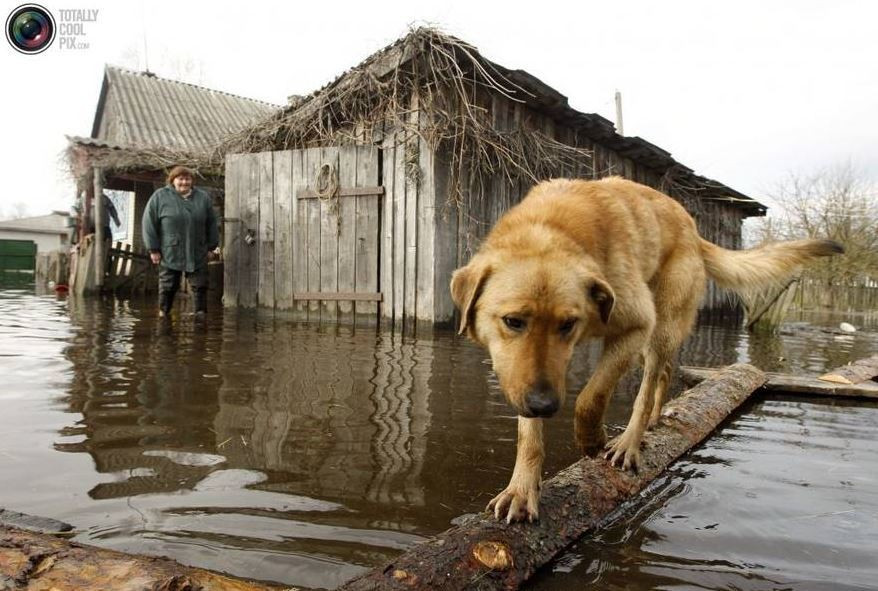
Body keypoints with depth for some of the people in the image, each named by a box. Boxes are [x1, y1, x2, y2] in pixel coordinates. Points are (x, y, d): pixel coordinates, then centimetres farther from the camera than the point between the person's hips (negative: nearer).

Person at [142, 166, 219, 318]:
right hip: (169, 254, -2)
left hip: (197, 254, 2)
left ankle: (200, 313, 13)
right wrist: (153, 249, -6)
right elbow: (149, 223, -2)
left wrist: (211, 246, 9)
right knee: (167, 287, 6)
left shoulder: (203, 197, 8)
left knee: (200, 285, 3)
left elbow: (211, 224, 13)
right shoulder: (159, 197, -1)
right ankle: (163, 313, 19)